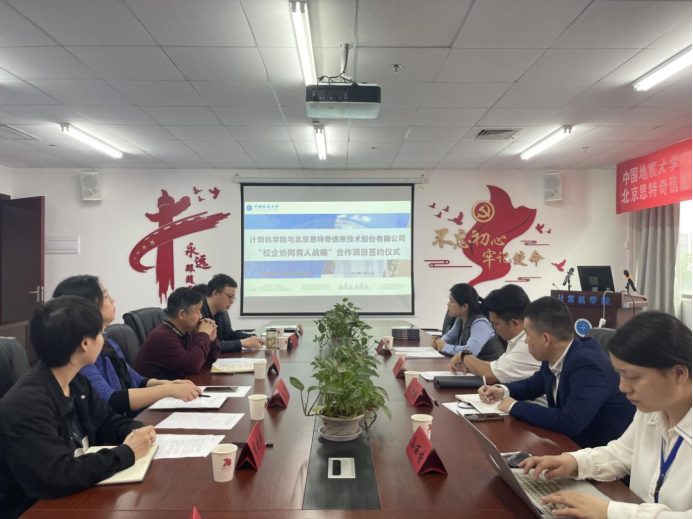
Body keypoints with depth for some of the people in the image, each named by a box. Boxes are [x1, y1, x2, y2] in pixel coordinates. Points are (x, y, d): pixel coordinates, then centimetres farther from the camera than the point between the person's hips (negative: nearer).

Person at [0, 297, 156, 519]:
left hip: (78, 498, 7)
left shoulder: (76, 382, 0)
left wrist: (136, 432, -9)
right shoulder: (26, 404, -25)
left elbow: (108, 421, 12)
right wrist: (127, 453, -23)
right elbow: (55, 477, -32)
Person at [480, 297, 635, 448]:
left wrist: (516, 407, -22)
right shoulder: (554, 356, -4)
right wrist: (504, 391, -2)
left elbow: (569, 422, -34)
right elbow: (535, 384, 16)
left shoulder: (587, 364, -28)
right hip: (574, 439, 7)